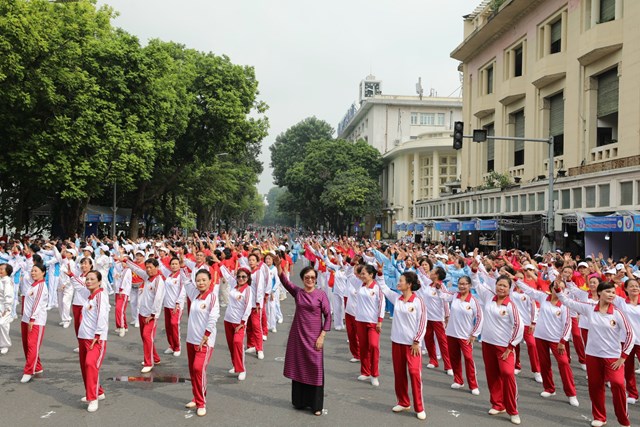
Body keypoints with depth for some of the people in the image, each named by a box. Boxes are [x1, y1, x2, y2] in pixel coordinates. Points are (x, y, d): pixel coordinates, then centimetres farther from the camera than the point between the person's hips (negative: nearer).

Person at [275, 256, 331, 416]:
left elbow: (328, 316, -4)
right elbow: (284, 281, -17)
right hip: (297, 335, 2)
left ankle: (316, 405, 13)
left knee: (315, 368, 0)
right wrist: (278, 266, -34)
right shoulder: (297, 292, -1)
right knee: (298, 367, 11)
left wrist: (322, 336, -10)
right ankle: (300, 401, 26)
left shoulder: (321, 295, -5)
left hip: (314, 336, -2)